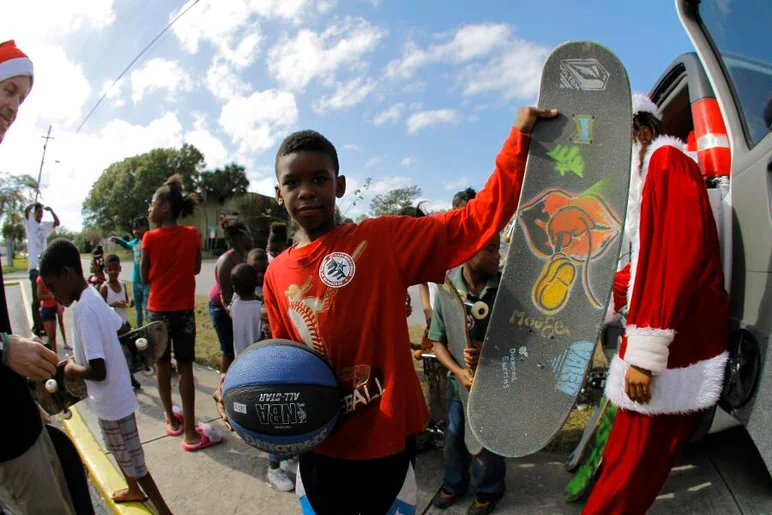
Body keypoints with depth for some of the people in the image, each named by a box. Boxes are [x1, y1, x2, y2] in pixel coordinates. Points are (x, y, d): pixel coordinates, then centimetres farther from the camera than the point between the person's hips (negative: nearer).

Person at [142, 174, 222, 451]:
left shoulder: (150, 237, -9)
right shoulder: (193, 235, -5)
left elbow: (144, 278, -2)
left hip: (158, 310, 0)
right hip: (184, 310, 1)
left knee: (162, 366, 16)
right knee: (185, 368, 4)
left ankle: (172, 420, 30)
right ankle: (190, 433, 6)